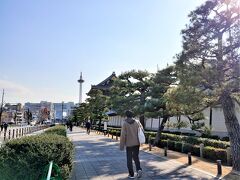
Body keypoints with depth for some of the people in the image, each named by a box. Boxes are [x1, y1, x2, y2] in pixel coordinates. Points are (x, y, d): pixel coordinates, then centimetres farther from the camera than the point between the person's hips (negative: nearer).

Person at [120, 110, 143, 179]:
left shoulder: (125, 123, -10)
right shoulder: (137, 122, 0)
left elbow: (123, 135, -13)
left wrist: (122, 145, -7)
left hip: (129, 144, -3)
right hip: (136, 143, 3)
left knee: (129, 159, 9)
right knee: (136, 157, 18)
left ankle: (131, 174, 14)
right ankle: (139, 169, -2)